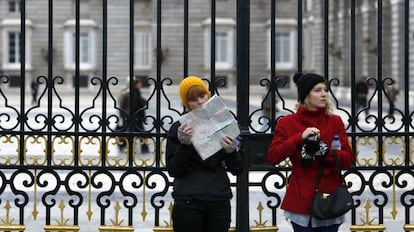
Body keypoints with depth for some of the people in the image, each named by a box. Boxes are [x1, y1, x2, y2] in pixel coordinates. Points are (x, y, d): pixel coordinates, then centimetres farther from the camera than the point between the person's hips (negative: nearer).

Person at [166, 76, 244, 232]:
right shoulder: (179, 129, 2)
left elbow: (237, 170, 8)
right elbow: (174, 171, -2)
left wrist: (231, 151, -12)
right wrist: (184, 144, -16)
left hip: (219, 202, 2)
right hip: (188, 203, -2)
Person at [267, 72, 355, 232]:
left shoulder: (335, 122, 6)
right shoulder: (287, 123, 2)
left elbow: (348, 159, 0)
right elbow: (272, 157, -9)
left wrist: (324, 151, -18)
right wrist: (300, 138, -19)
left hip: (330, 196, 2)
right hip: (301, 198, -1)